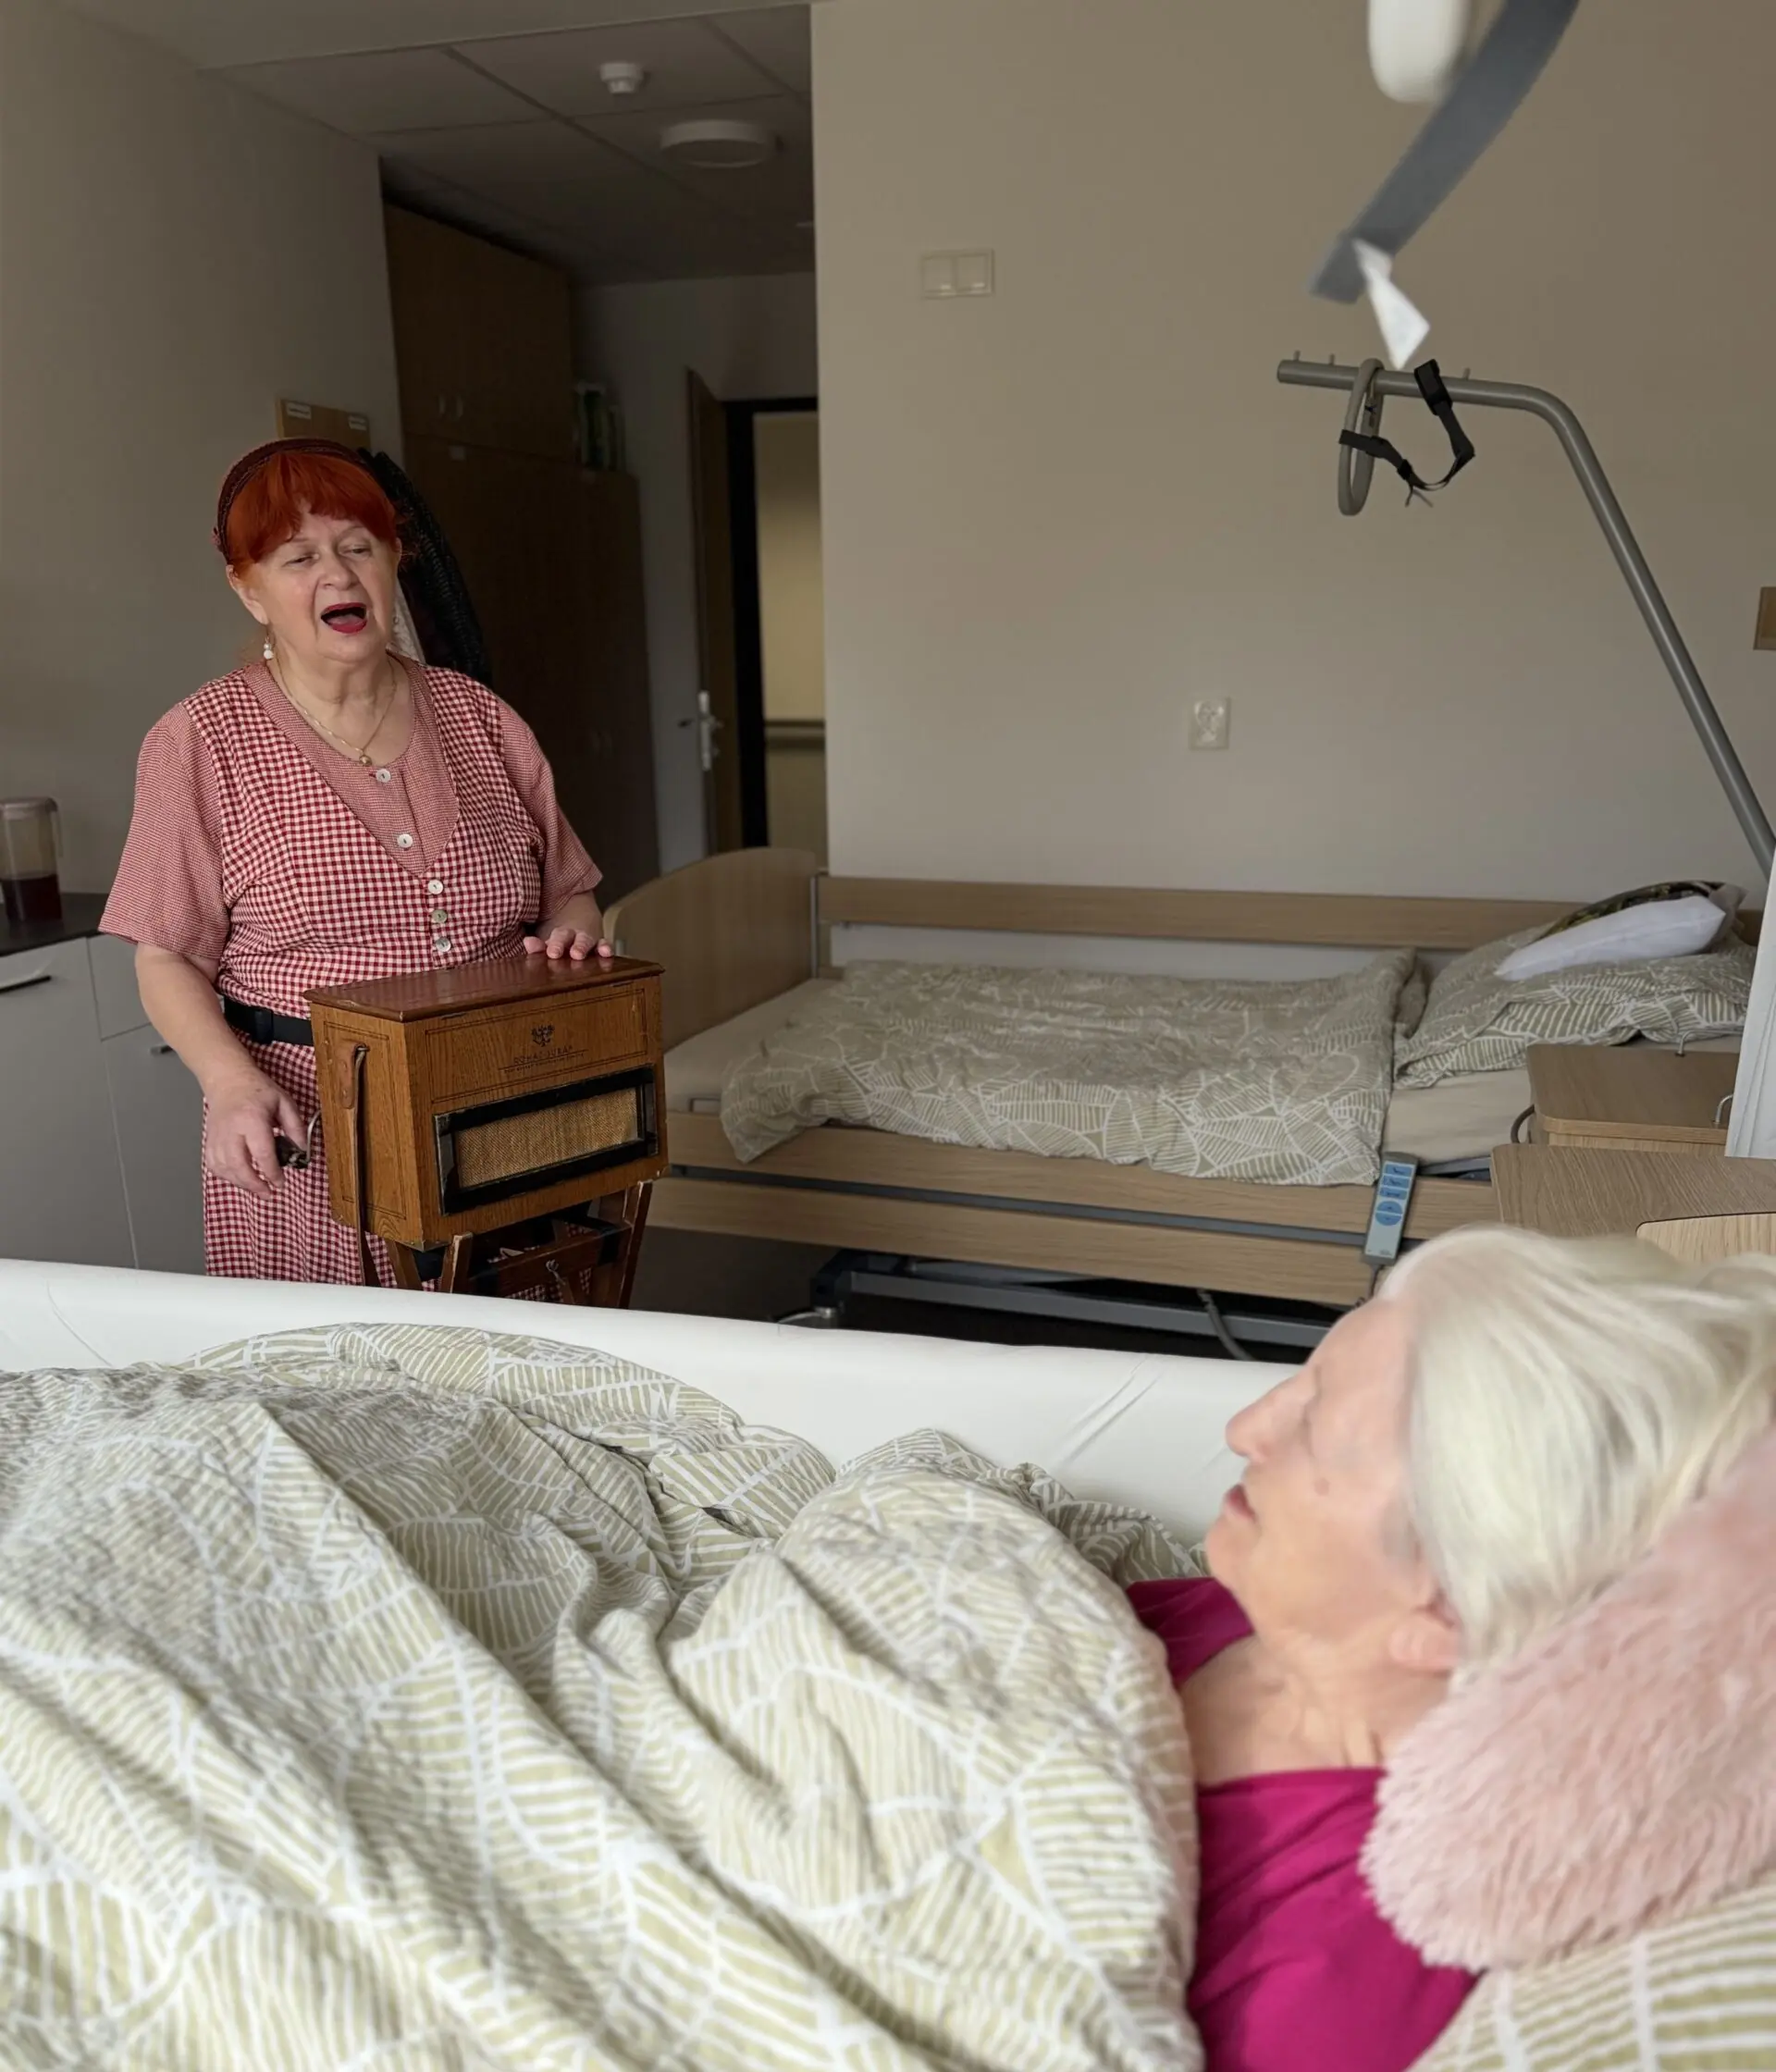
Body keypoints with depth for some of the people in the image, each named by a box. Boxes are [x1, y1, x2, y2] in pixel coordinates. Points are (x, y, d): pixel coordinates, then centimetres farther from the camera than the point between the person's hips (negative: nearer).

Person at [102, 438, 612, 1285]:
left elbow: (567, 891, 16)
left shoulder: (479, 720, 9)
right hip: (308, 1148, -2)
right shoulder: (200, 740, -1)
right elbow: (169, 962, -1)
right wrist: (235, 1085, -17)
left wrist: (569, 932, -6)